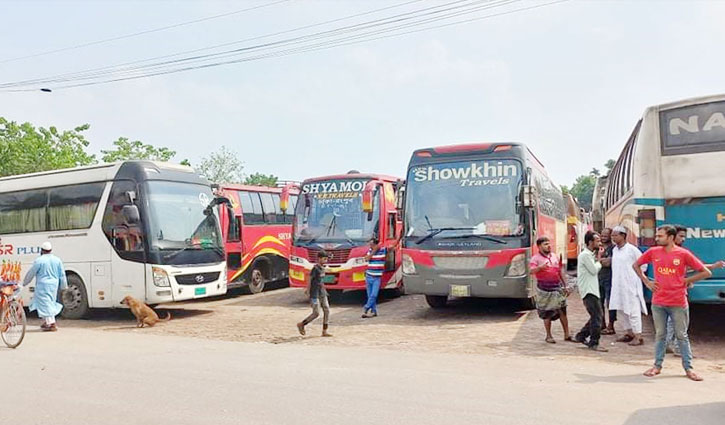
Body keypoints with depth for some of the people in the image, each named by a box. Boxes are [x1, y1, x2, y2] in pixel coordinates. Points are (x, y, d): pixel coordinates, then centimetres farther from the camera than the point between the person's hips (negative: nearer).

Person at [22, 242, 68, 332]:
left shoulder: (39, 260, -10)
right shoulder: (57, 260, 6)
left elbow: (31, 273, -3)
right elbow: (62, 275, 10)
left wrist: (24, 283, 12)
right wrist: (64, 286, 18)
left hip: (43, 285, -6)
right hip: (54, 285, 6)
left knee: (45, 304, -4)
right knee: (50, 302, 18)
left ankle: (51, 324, -9)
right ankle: (46, 322, 25)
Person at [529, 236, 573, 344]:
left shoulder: (554, 256, 13)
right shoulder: (536, 258, -6)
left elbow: (561, 272, 19)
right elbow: (532, 271, -22)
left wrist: (565, 286, 17)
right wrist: (540, 267, -42)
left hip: (557, 287, 5)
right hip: (544, 289, -5)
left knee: (562, 311, 5)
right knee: (547, 313, 3)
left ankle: (567, 335, 14)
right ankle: (549, 336, 15)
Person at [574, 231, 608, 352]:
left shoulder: (590, 254, 18)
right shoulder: (585, 255, -14)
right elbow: (594, 270, -16)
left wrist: (598, 260, 6)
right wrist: (599, 262, 1)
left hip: (592, 290, 10)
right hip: (588, 291, -10)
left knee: (598, 315, 13)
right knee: (597, 317, -9)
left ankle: (581, 336, 22)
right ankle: (593, 343, -2)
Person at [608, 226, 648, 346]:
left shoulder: (632, 249, -11)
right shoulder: (614, 250, 10)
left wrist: (636, 275, -3)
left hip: (630, 285, -8)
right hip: (618, 285, 8)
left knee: (633, 311, -5)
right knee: (621, 311, 14)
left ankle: (638, 336, 2)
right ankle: (629, 333, 26)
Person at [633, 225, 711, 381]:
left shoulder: (683, 254, -7)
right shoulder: (653, 252, 1)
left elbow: (706, 273, -2)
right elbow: (635, 265, 15)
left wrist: (687, 280, -4)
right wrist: (646, 282, 6)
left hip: (678, 303, -2)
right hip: (658, 302, 2)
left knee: (682, 336, 7)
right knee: (660, 335, 11)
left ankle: (688, 368, 18)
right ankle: (657, 366, 20)